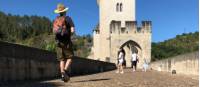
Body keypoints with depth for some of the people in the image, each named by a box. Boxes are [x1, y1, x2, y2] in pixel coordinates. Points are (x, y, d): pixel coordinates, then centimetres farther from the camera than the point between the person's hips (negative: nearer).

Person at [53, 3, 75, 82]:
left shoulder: (55, 20, 14)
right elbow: (72, 30, -9)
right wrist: (69, 34, 10)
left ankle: (62, 73, -4)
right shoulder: (68, 18, -1)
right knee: (69, 57, 5)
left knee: (62, 59, 7)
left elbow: (54, 31, 13)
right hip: (66, 41, -4)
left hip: (58, 42, 4)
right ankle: (65, 71, -16)